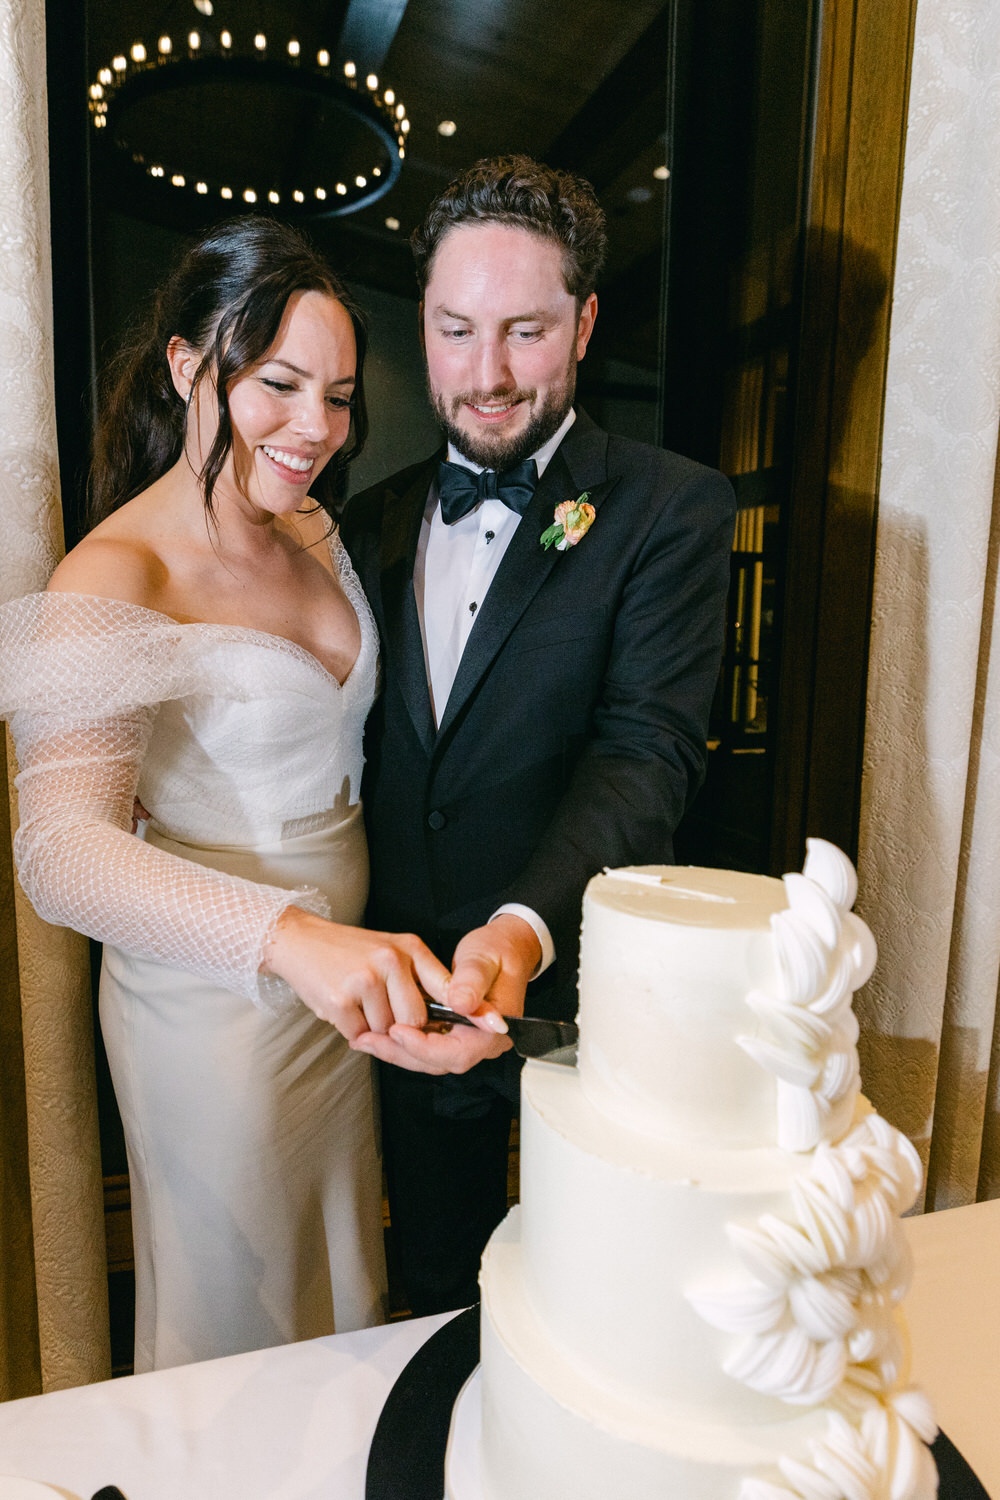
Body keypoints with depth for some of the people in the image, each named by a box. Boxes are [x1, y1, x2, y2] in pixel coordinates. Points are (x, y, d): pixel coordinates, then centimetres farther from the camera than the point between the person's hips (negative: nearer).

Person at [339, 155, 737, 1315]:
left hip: (583, 994, -3)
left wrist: (525, 928, -38)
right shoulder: (374, 521, 5)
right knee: (436, 1298, 27)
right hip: (407, 997, 4)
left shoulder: (670, 509, -10)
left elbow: (647, 749, -22)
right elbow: (358, 754, 6)